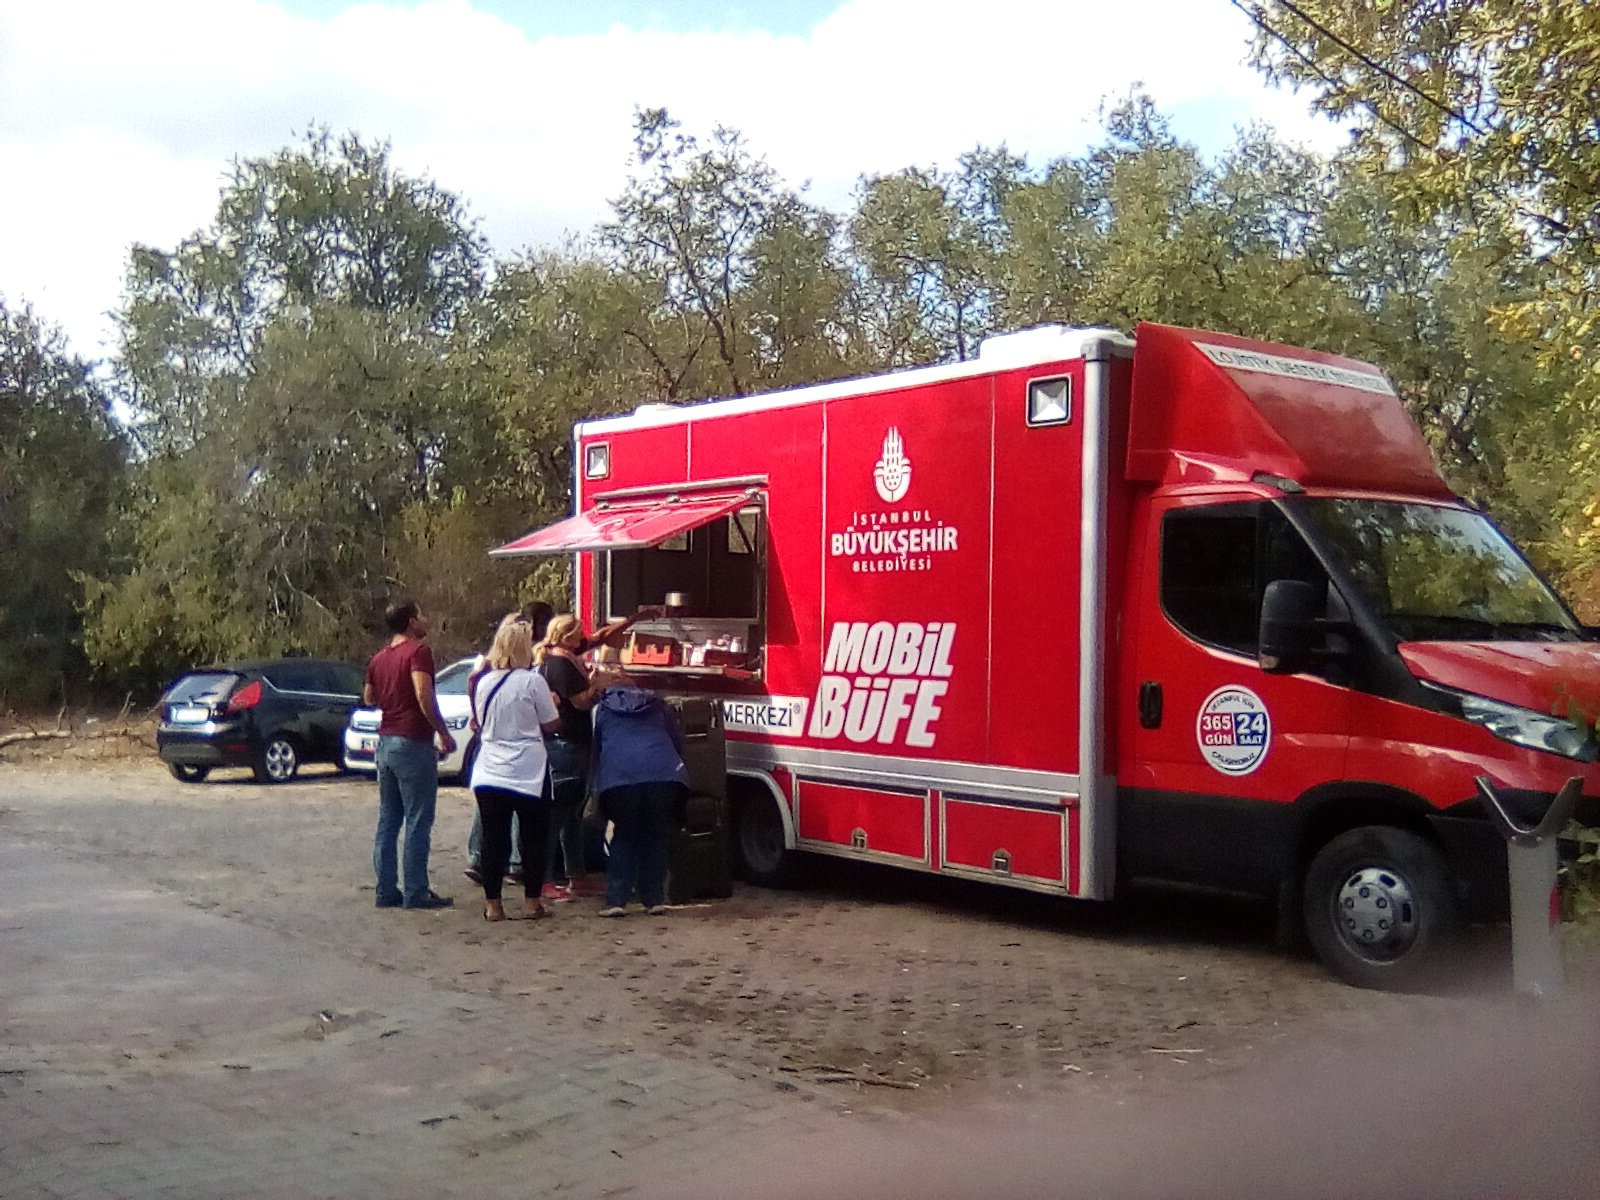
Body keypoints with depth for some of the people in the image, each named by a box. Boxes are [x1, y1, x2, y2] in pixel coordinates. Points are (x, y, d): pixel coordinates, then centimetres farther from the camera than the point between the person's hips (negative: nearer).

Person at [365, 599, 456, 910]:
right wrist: (444, 733, -16)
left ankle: (386, 890, 13)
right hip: (413, 743, -8)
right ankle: (416, 892, -1)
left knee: (388, 820, 11)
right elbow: (424, 697, -24)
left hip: (385, 742, 8)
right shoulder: (418, 651, -12)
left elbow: (369, 699, 22)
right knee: (418, 822, -3)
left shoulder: (379, 658, 12)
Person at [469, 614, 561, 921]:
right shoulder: (533, 681, -10)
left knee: (494, 840, 7)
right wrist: (551, 703, 14)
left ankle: (493, 904, 9)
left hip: (489, 774, 4)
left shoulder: (485, 682, 4)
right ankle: (532, 902, 13)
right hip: (528, 773, -4)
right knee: (533, 839, 9)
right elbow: (550, 725, -4)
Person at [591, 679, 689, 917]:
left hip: (620, 778, -1)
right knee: (656, 837, 12)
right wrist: (678, 767, 39)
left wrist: (597, 785, 38)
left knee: (624, 838, 10)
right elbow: (678, 740, 25)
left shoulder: (601, 710, 23)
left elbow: (594, 748, 27)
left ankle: (616, 900, 2)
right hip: (664, 774, 1)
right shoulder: (658, 705, 26)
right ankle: (655, 899, 10)